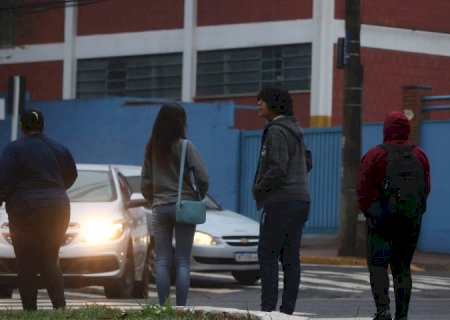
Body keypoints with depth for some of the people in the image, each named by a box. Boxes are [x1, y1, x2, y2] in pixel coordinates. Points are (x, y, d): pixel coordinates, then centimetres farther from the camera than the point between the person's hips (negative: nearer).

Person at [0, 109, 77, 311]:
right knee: (50, 262, 12)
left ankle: (30, 309, -6)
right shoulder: (59, 149, 10)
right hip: (58, 208, 5)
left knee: (26, 264, 0)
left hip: (26, 210, -5)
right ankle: (60, 305, -2)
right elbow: (71, 176, 20)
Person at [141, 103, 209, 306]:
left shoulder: (151, 148, 5)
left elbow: (145, 183, 8)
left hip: (159, 208, 3)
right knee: (183, 262, 0)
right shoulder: (185, 146, -9)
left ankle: (163, 307, 0)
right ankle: (181, 308, -6)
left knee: (162, 262, 6)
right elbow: (202, 176, -14)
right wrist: (198, 197, 4)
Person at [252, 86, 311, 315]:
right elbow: (305, 163, 24)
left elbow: (277, 169, -22)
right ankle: (287, 310, 4)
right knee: (290, 257, 6)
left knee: (267, 256, -5)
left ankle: (268, 308, -10)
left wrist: (259, 190, -7)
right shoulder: (294, 130, 16)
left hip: (280, 202, -9)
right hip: (300, 200, 9)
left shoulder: (276, 131, -13)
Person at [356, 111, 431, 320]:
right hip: (412, 220, 4)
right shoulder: (419, 156, 5)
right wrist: (414, 211, 12)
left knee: (378, 264, -2)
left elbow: (363, 188, -9)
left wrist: (368, 211, 4)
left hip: (381, 218, -4)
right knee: (402, 267, 11)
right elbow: (426, 188, 4)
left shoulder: (375, 154, -7)